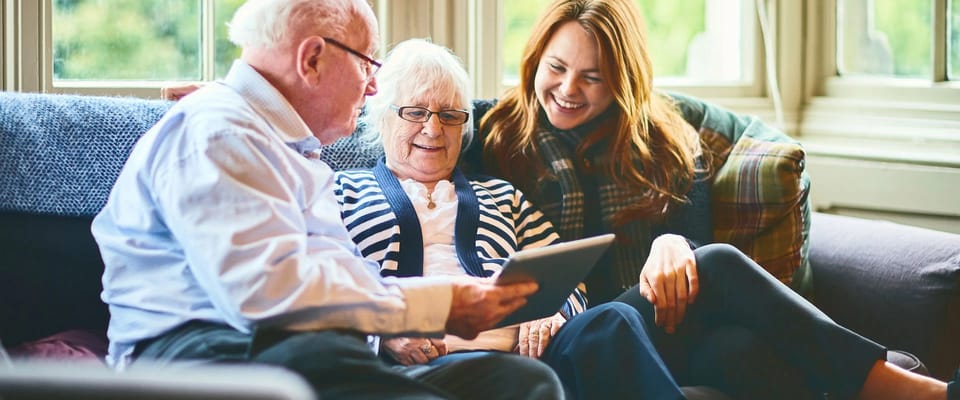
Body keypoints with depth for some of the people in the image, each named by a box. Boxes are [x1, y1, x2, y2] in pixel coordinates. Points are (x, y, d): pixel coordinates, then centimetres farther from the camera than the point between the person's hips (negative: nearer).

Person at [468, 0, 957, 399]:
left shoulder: (667, 142, 16)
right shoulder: (499, 141, 9)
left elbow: (694, 235, 9)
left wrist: (673, 244, -16)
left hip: (670, 326, 3)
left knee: (739, 347, -36)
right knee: (719, 266, -31)